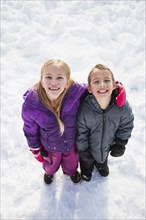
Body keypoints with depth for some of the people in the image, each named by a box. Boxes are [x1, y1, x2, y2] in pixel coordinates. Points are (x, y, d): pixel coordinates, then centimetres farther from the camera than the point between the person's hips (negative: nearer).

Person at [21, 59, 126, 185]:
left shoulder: (75, 91, -36)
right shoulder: (30, 105, -34)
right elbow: (30, 131, -15)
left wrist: (117, 88, -29)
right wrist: (36, 150, -2)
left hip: (72, 142, 1)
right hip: (49, 146, 0)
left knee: (72, 162, 35)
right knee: (51, 164, 35)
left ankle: (71, 171, 72)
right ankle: (49, 172, 73)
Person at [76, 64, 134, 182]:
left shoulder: (123, 107, -32)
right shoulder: (84, 109, -36)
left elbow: (126, 125, -11)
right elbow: (81, 132, -20)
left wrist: (120, 144, -5)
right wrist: (83, 150, -10)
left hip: (108, 145, 3)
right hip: (89, 147, -2)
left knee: (103, 158, 37)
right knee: (87, 162, 31)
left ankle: (101, 164, 72)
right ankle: (87, 170, 66)